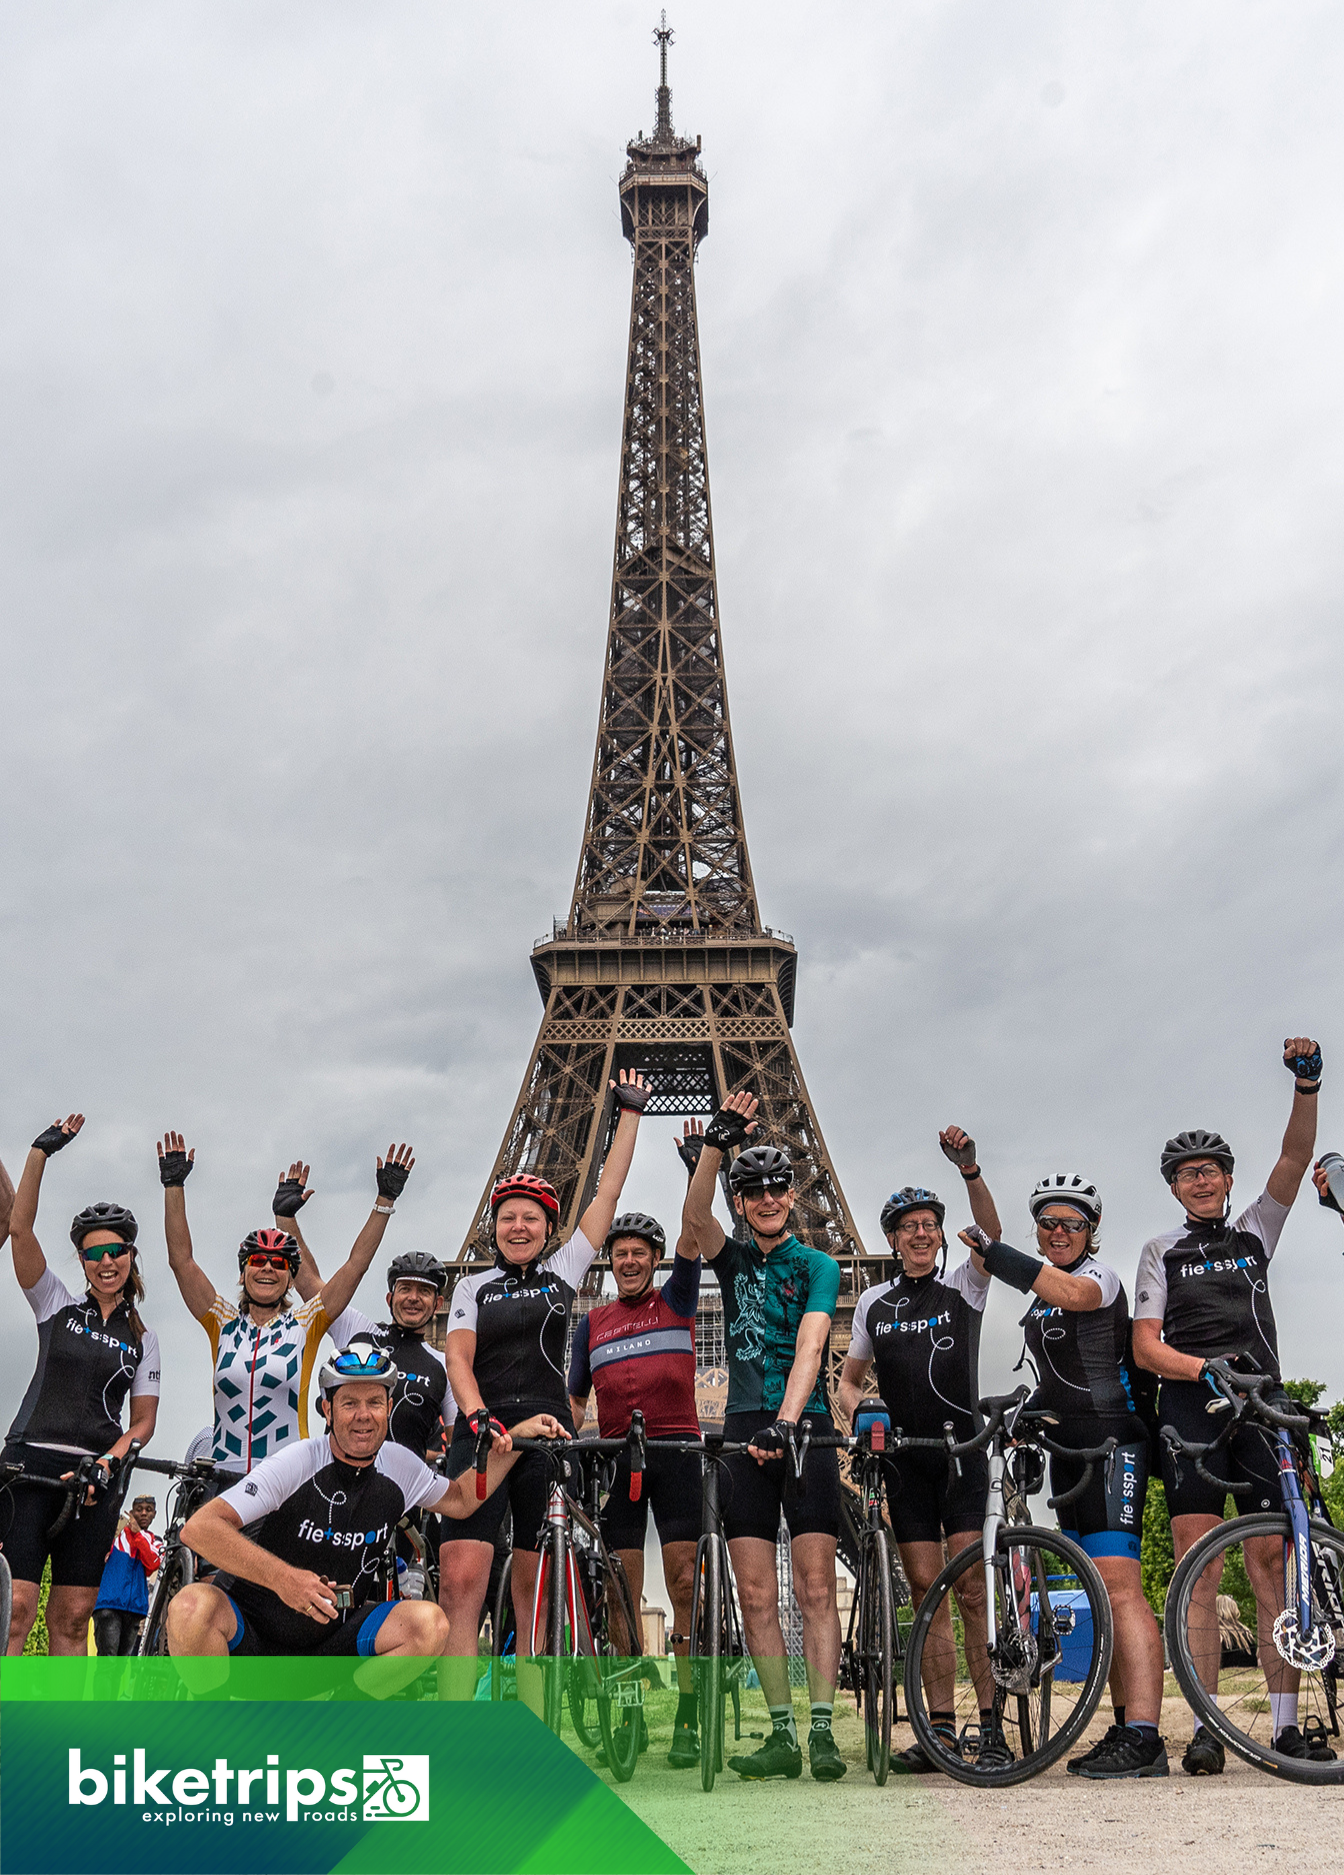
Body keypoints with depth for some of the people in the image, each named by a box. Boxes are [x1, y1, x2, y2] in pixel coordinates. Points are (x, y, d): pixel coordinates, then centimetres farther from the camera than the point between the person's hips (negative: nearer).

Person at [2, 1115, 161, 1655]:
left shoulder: (143, 1340, 14)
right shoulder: (57, 1305, 9)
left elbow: (144, 1421, 10)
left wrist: (108, 1461, -10)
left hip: (94, 1476, 2)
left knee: (72, 1618, 3)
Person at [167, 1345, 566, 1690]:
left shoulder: (398, 1465, -2)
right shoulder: (297, 1463, -18)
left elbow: (460, 1500, 15)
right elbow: (199, 1527, -26)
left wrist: (515, 1438, 3)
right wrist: (281, 1577, -37)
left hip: (331, 1642, 4)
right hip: (254, 1632, -4)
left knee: (429, 1623, -19)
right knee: (192, 1609, -34)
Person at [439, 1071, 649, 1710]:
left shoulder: (563, 1270, 13)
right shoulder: (473, 1286, 13)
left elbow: (608, 1192, 10)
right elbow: (458, 1357, 0)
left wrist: (630, 1113, 11)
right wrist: (477, 1416, -18)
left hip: (548, 1434, 1)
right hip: (482, 1432, 0)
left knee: (534, 1593, 3)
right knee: (460, 1583, -14)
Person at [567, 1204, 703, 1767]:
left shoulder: (676, 1301, 7)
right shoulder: (591, 1323, 15)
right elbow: (575, 1398, 18)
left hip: (676, 1450, -3)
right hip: (615, 1458, 3)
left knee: (685, 1584, -6)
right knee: (622, 1594, 5)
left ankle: (686, 1721, 1)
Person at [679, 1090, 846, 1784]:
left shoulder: (818, 1266, 1)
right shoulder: (733, 1260, 10)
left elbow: (809, 1346, -14)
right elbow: (695, 1214, -11)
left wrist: (786, 1421, -29)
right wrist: (715, 1143, -25)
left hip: (805, 1430, -3)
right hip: (745, 1434, 3)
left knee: (815, 1589, -4)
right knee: (756, 1595, 2)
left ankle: (822, 1732, 0)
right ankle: (782, 1735, 8)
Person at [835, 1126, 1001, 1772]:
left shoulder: (964, 1286, 2)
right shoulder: (874, 1303, 11)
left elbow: (990, 1234, -17)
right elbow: (850, 1378, 19)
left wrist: (970, 1172, -33)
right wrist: (854, 1406, -4)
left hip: (962, 1454, -3)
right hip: (905, 1462, 3)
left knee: (971, 1589, -8)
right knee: (926, 1590, 4)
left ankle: (992, 1726, -2)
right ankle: (941, 1727, 10)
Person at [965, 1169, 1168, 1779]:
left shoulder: (1099, 1276, -7)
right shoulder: (1042, 1298, 20)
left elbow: (1070, 1292, -33)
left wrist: (991, 1251, -35)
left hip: (1110, 1446, -9)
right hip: (1068, 1451, 10)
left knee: (1120, 1589, -16)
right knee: (1103, 1594, 11)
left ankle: (1143, 1739, -18)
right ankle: (1124, 1726, 17)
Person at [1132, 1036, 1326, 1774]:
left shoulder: (1255, 1230, 17)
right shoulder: (1162, 1250, 12)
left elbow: (1296, 1158, 2)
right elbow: (1145, 1345, 4)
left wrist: (1307, 1085, -12)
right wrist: (1202, 1368, -15)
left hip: (1259, 1403, 1)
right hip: (1189, 1407, -1)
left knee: (1272, 1558, -3)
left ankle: (1286, 1724, 2)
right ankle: (1205, 1727, -2)